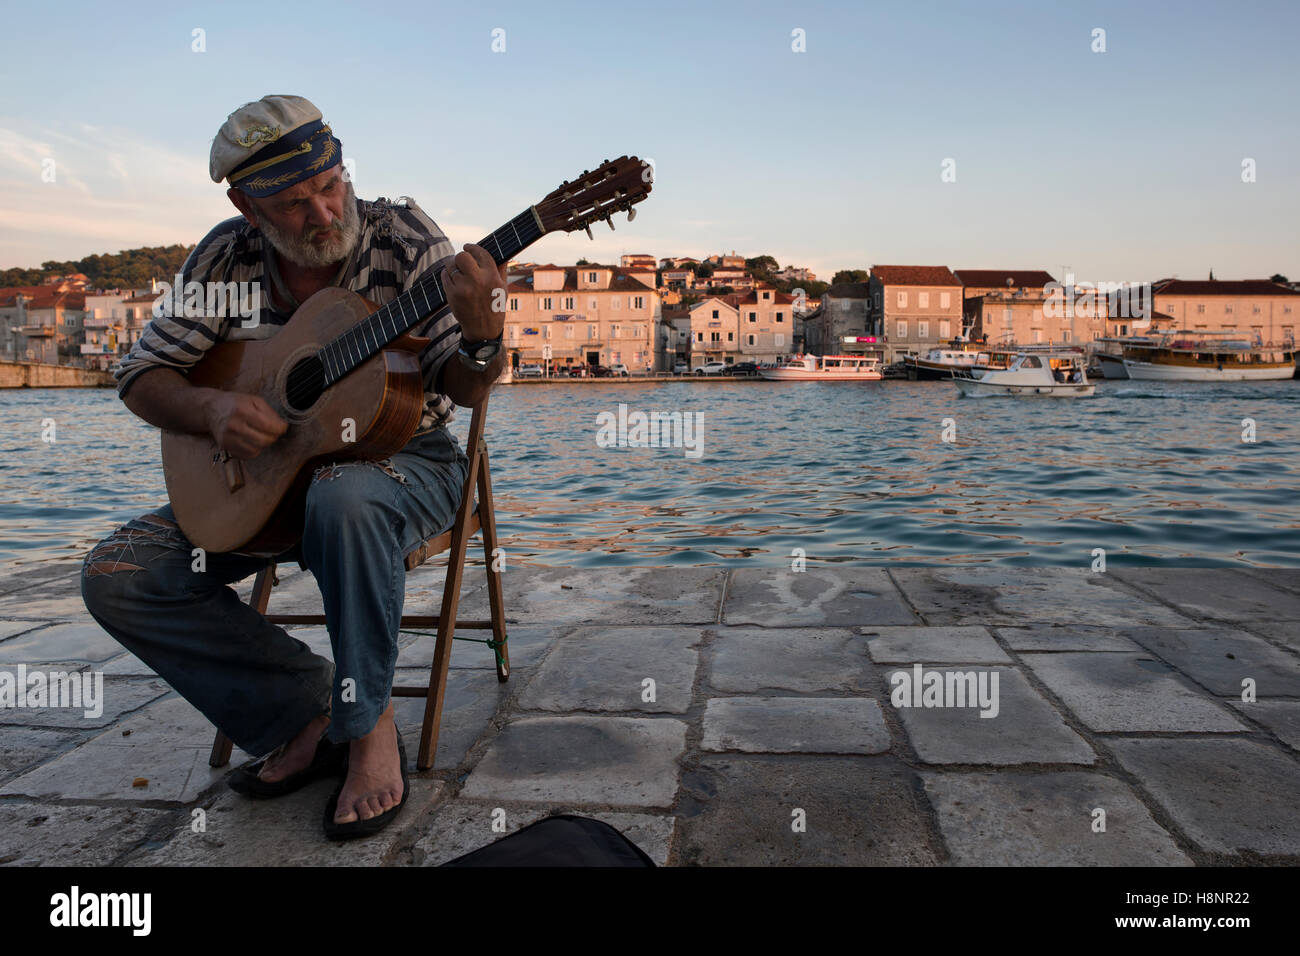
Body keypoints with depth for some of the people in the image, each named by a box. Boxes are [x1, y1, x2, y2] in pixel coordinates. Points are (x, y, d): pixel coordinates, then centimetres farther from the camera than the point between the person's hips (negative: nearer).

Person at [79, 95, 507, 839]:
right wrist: (213, 409, -19)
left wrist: (480, 338, -37)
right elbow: (142, 376, 3)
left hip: (402, 458, -4)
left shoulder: (401, 235, -10)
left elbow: (466, 392, -14)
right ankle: (308, 708, -5)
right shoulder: (228, 258, -2)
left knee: (343, 499, -41)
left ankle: (367, 723, -18)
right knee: (116, 575, -10)